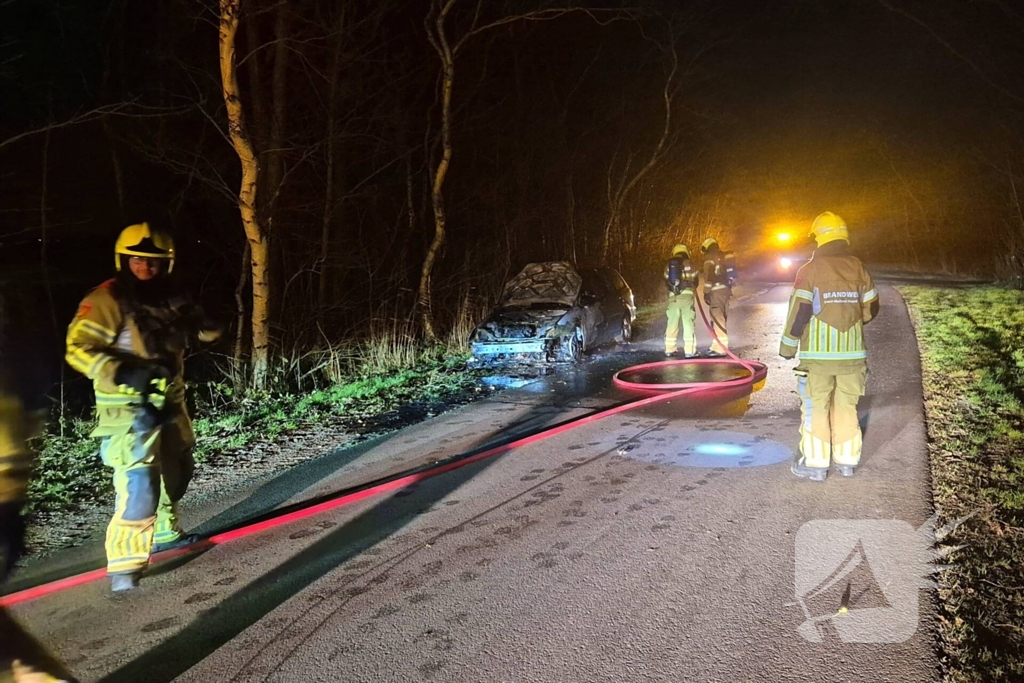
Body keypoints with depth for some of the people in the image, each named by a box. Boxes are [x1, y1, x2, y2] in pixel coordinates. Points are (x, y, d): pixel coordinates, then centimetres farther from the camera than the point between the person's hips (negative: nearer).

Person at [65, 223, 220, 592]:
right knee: (138, 481, -17)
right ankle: (125, 562, -10)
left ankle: (163, 532, 42)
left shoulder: (169, 299, 7)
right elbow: (79, 348, -18)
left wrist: (200, 324, -13)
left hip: (167, 402, 8)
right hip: (128, 407, -8)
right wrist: (123, 372, -31)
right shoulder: (107, 300, -14)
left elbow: (207, 331, 12)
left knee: (176, 470, 21)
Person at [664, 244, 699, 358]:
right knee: (688, 323, -5)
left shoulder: (669, 265, 13)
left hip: (673, 297, 3)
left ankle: (669, 349, 13)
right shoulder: (688, 263, 4)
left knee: (672, 323, 10)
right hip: (686, 295, -3)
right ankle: (689, 350, -10)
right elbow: (695, 281, 11)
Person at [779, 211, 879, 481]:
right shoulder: (858, 268, 4)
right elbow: (871, 309, 11)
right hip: (852, 353, 4)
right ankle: (847, 460, 21)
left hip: (818, 353, -4)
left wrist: (788, 346, -2)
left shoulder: (810, 270, -9)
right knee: (846, 406, 14)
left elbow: (799, 312, -11)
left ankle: (815, 464, 7)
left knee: (816, 408, 3)